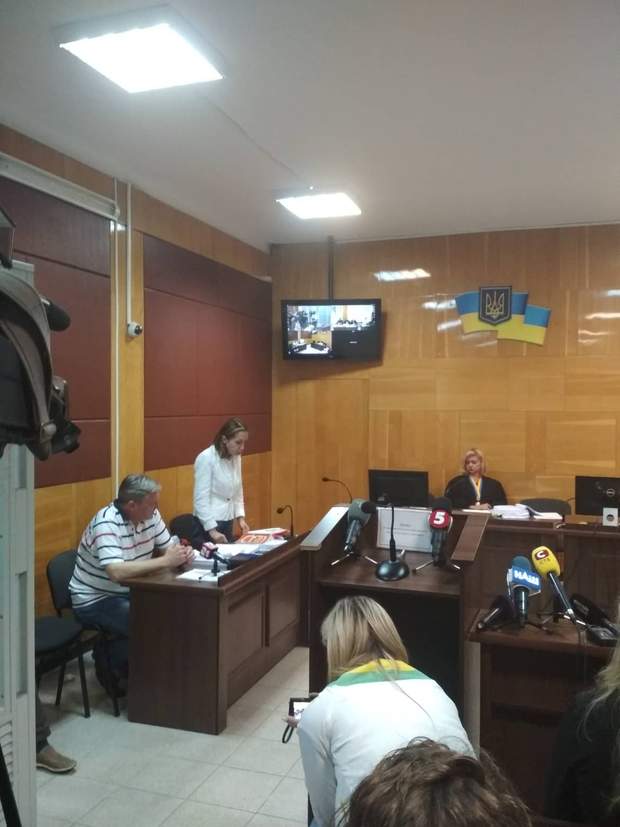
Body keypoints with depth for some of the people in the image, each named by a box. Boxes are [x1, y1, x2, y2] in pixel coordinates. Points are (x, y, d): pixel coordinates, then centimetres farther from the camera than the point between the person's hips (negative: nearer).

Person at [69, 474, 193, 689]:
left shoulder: (150, 515, -4)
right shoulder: (106, 524, -27)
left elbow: (167, 548, 5)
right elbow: (117, 572, -39)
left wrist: (182, 553, -20)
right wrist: (165, 561, -35)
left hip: (128, 592, 8)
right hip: (94, 601, -8)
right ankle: (108, 663, 3)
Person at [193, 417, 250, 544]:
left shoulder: (236, 457, 4)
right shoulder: (206, 458, -18)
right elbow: (201, 499, -19)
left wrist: (240, 517, 4)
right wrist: (212, 530, -22)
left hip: (228, 523, 7)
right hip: (209, 524, -7)